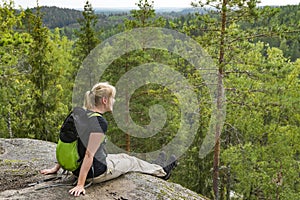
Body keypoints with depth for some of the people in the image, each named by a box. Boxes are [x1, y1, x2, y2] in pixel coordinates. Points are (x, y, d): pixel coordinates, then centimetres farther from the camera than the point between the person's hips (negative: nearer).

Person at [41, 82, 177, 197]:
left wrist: (57, 168, 10)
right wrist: (80, 185, -25)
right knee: (132, 161, 16)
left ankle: (157, 168, 52)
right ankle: (162, 171, 44)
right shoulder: (100, 122, -26)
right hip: (96, 173, -8)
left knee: (123, 157, 27)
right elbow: (89, 154, -28)